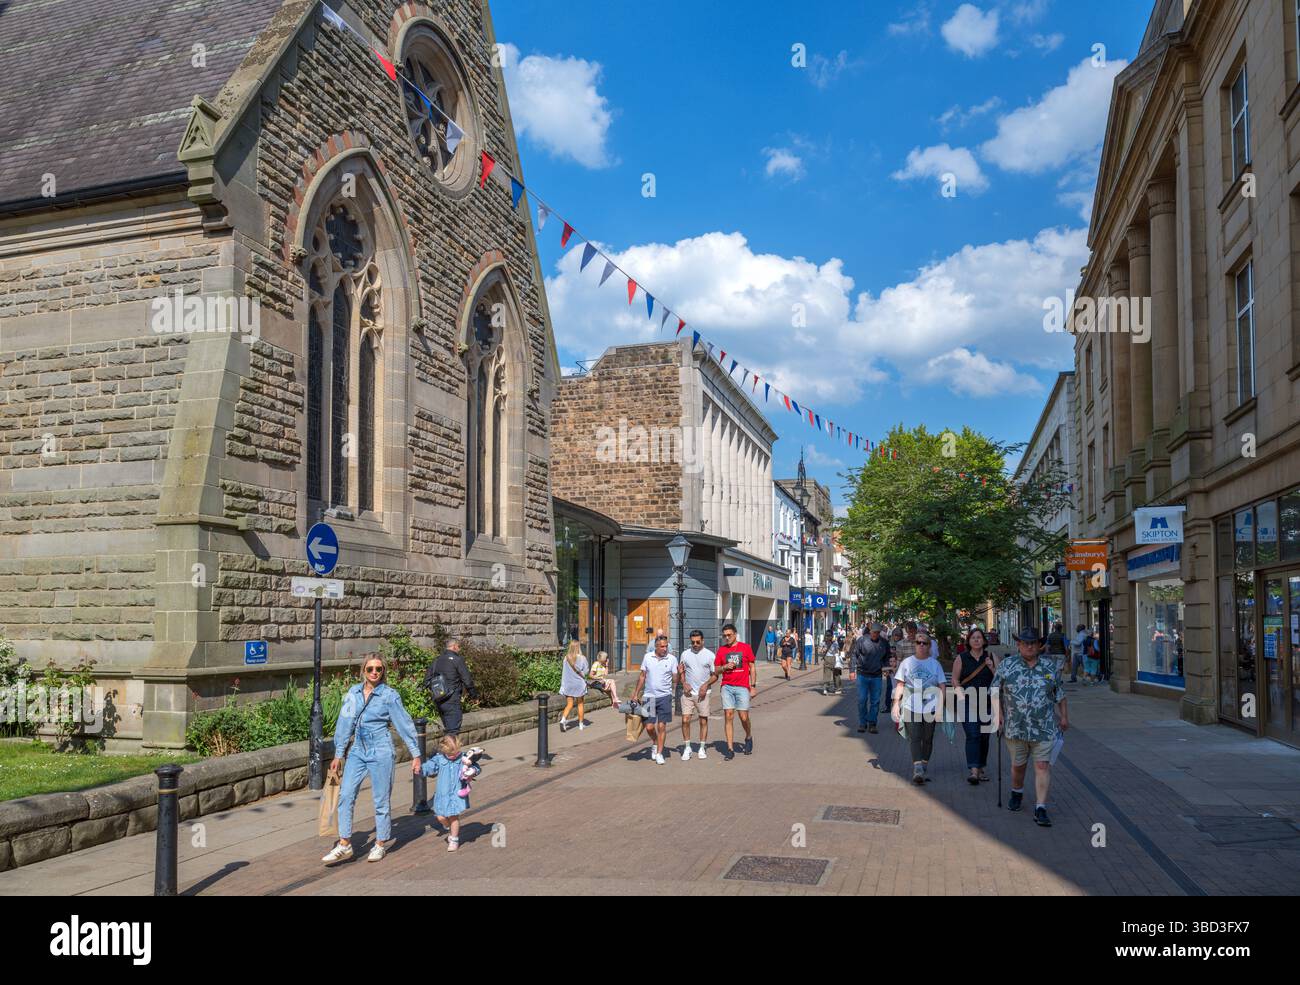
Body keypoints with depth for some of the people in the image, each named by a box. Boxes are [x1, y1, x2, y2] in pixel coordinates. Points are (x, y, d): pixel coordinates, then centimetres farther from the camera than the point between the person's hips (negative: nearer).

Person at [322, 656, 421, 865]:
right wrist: (338, 755, 12)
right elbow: (345, 724, 11)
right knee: (345, 795, -3)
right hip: (357, 751, 4)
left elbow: (405, 725, -2)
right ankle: (344, 845, 5)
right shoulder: (353, 692, 5)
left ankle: (381, 844, 18)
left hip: (380, 752, -4)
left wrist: (415, 754, -2)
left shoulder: (389, 695, -6)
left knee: (380, 800, 3)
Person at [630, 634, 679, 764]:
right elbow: (642, 677, 11)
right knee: (649, 727, 2)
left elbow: (675, 681, 0)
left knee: (662, 726, -1)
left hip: (665, 696, -2)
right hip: (649, 696, 2)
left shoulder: (672, 659, -2)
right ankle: (655, 743, 32)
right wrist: (636, 694, 10)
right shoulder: (647, 657, 3)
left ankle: (659, 753, 10)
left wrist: (680, 673, -20)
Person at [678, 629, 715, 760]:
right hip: (688, 692, 1)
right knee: (685, 720, -5)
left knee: (703, 721, 5)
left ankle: (702, 748, 17)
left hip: (703, 693, -1)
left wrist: (706, 685, -12)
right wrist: (684, 684, -3)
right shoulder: (685, 654, 5)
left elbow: (714, 675, 3)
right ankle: (687, 748, 7)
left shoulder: (709, 655, -1)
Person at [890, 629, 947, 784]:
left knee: (927, 738, 8)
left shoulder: (935, 664, 5)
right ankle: (917, 769, -17)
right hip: (911, 706, -1)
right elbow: (900, 684, 8)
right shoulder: (907, 663, 5)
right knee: (915, 738, -11)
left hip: (930, 707, 1)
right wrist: (896, 703, 0)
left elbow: (941, 687, 4)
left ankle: (924, 765, 24)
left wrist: (940, 706, -5)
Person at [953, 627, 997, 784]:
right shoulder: (961, 658, 3)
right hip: (968, 703, -2)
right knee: (972, 735, -12)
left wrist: (992, 668, -10)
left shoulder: (991, 657, 7)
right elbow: (955, 680, 3)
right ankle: (974, 771, -18)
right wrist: (961, 694, -11)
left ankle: (982, 766, 29)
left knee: (984, 736, 11)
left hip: (987, 702, 3)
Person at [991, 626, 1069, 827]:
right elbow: (995, 690, 4)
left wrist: (1064, 716, 13)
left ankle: (1041, 809, -4)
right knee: (1018, 765, 14)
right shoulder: (1006, 665, 0)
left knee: (1043, 766, -6)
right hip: (1015, 727, 0)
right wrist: (997, 712, -6)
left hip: (1044, 728, 0)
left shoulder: (1050, 666, 4)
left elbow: (1060, 694, 13)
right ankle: (1017, 794, 40)